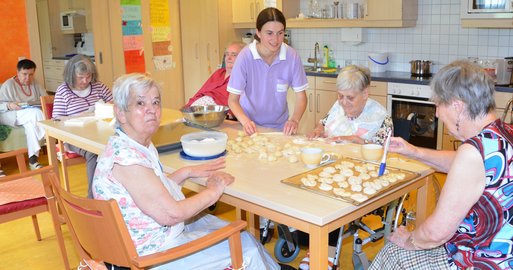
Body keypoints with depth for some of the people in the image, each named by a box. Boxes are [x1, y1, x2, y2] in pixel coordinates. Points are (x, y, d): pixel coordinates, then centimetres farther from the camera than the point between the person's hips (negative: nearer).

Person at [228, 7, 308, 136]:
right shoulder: (245, 56, -16)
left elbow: (301, 97, -5)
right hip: (251, 127, 0)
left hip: (279, 126, 1)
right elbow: (233, 100, -11)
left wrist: (294, 120, -24)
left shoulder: (292, 56, -12)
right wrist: (246, 121, -29)